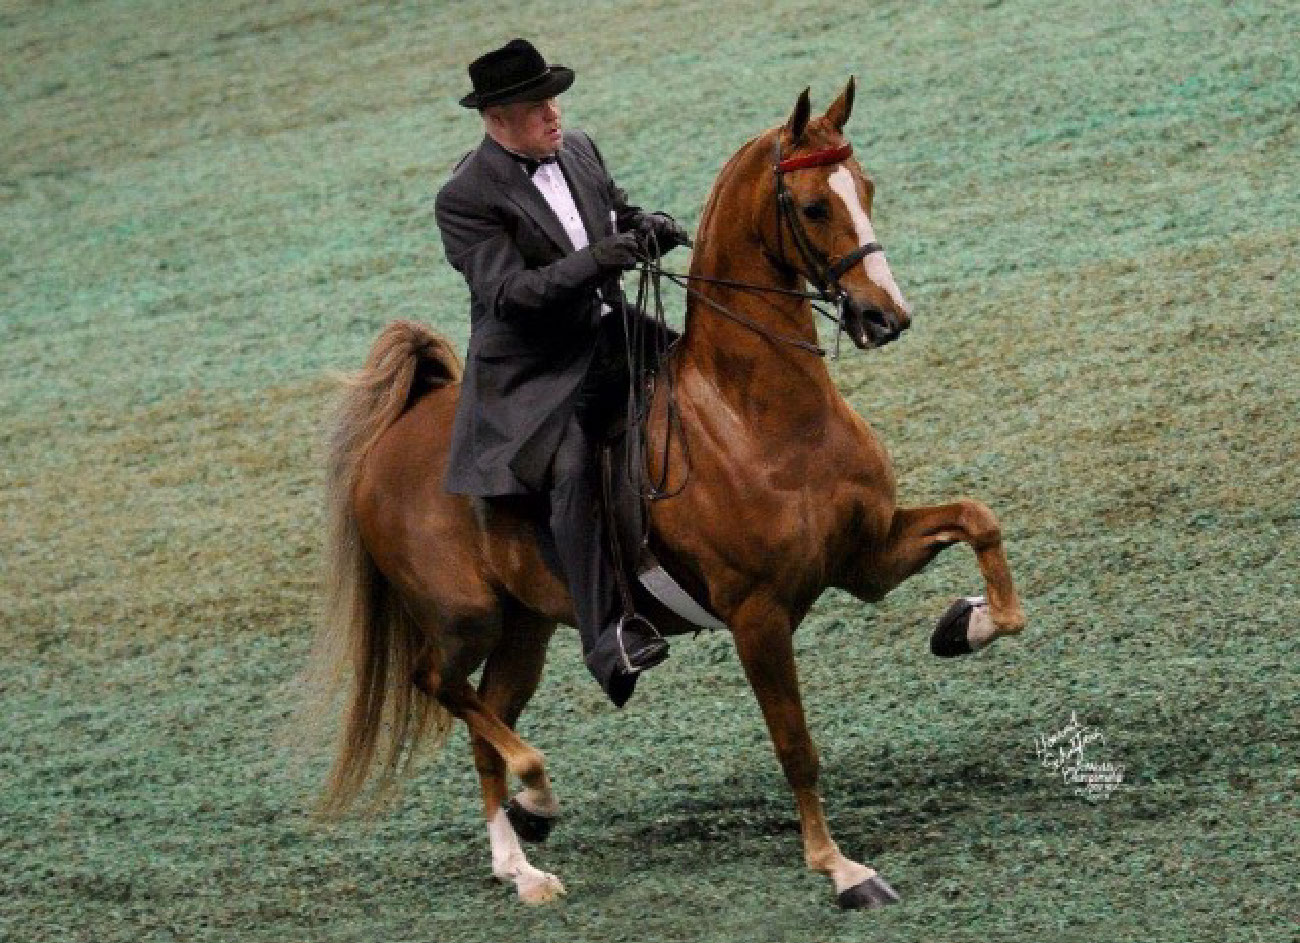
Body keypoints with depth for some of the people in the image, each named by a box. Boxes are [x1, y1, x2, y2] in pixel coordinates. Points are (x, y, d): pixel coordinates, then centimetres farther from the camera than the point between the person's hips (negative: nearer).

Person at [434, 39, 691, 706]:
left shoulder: (579, 150, 7)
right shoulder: (465, 199, -15)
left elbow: (617, 212, 24)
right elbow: (507, 292, -23)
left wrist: (647, 225, -1)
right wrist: (595, 261, -33)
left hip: (611, 338, 8)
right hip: (535, 370, -8)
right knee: (573, 471, -27)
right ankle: (608, 638, -32)